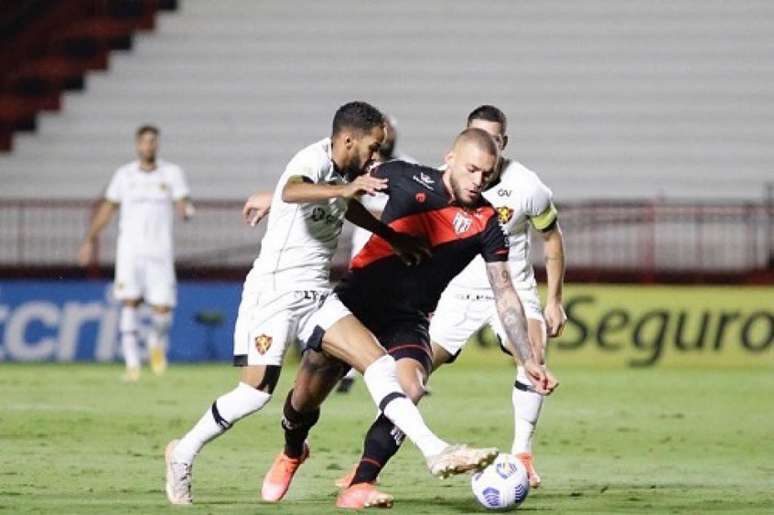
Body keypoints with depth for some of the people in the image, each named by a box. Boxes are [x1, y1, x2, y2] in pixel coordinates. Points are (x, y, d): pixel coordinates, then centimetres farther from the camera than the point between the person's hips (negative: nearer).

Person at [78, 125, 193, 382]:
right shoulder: (124, 175, 7)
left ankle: (157, 342, 28)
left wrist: (186, 209, -29)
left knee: (162, 308, -5)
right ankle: (132, 363, -12)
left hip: (160, 252, 0)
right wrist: (89, 240, 16)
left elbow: (183, 203, -5)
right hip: (130, 250, 0)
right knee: (130, 302, -13)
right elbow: (107, 207, 17)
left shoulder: (172, 173, 4)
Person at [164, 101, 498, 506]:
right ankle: (184, 453, 15)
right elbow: (292, 191, -42)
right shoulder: (315, 160, -16)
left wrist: (393, 238, 36)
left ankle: (436, 452, -18)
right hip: (275, 289, -8)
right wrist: (344, 188, -56)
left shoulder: (344, 172, 10)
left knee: (378, 364, -8)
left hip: (316, 297, 8)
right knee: (256, 391, -7)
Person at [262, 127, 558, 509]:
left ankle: (359, 487, -24)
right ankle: (292, 453, 36)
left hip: (408, 321, 0)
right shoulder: (405, 177, -2)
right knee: (306, 396, 1)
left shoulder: (485, 223, -3)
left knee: (409, 388, -28)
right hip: (355, 302, 0)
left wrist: (528, 360, -9)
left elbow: (505, 295, -2)